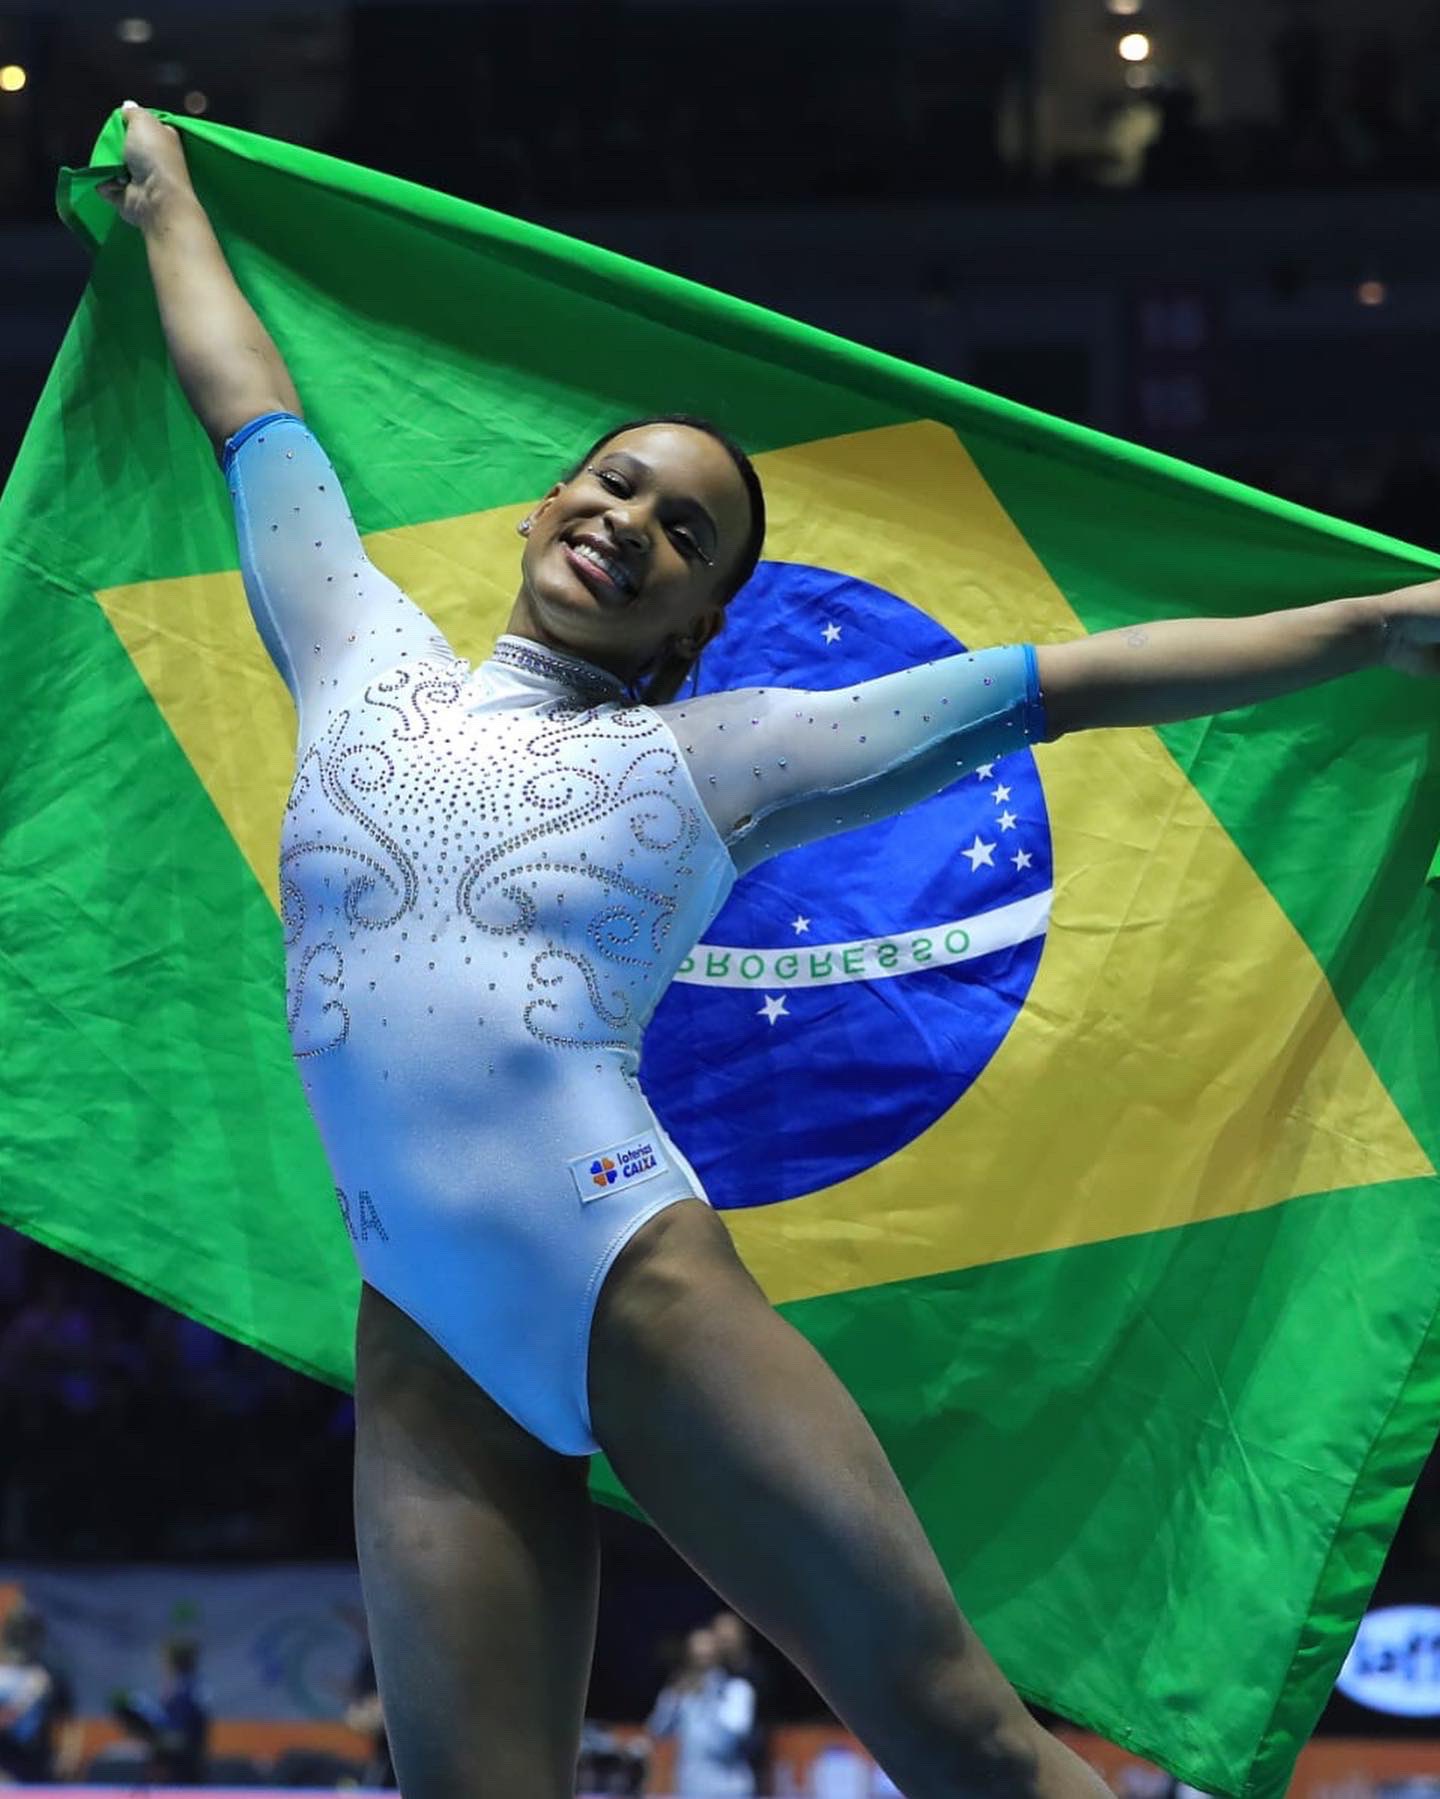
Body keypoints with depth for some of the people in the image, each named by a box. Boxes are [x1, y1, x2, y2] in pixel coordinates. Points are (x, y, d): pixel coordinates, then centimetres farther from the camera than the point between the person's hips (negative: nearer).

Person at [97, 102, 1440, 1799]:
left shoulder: (710, 755, 9)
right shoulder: (364, 666, 15)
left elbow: (1063, 681, 9)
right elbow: (250, 410, 28)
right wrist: (167, 202, 41)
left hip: (648, 1286, -2)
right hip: (426, 1354, 2)